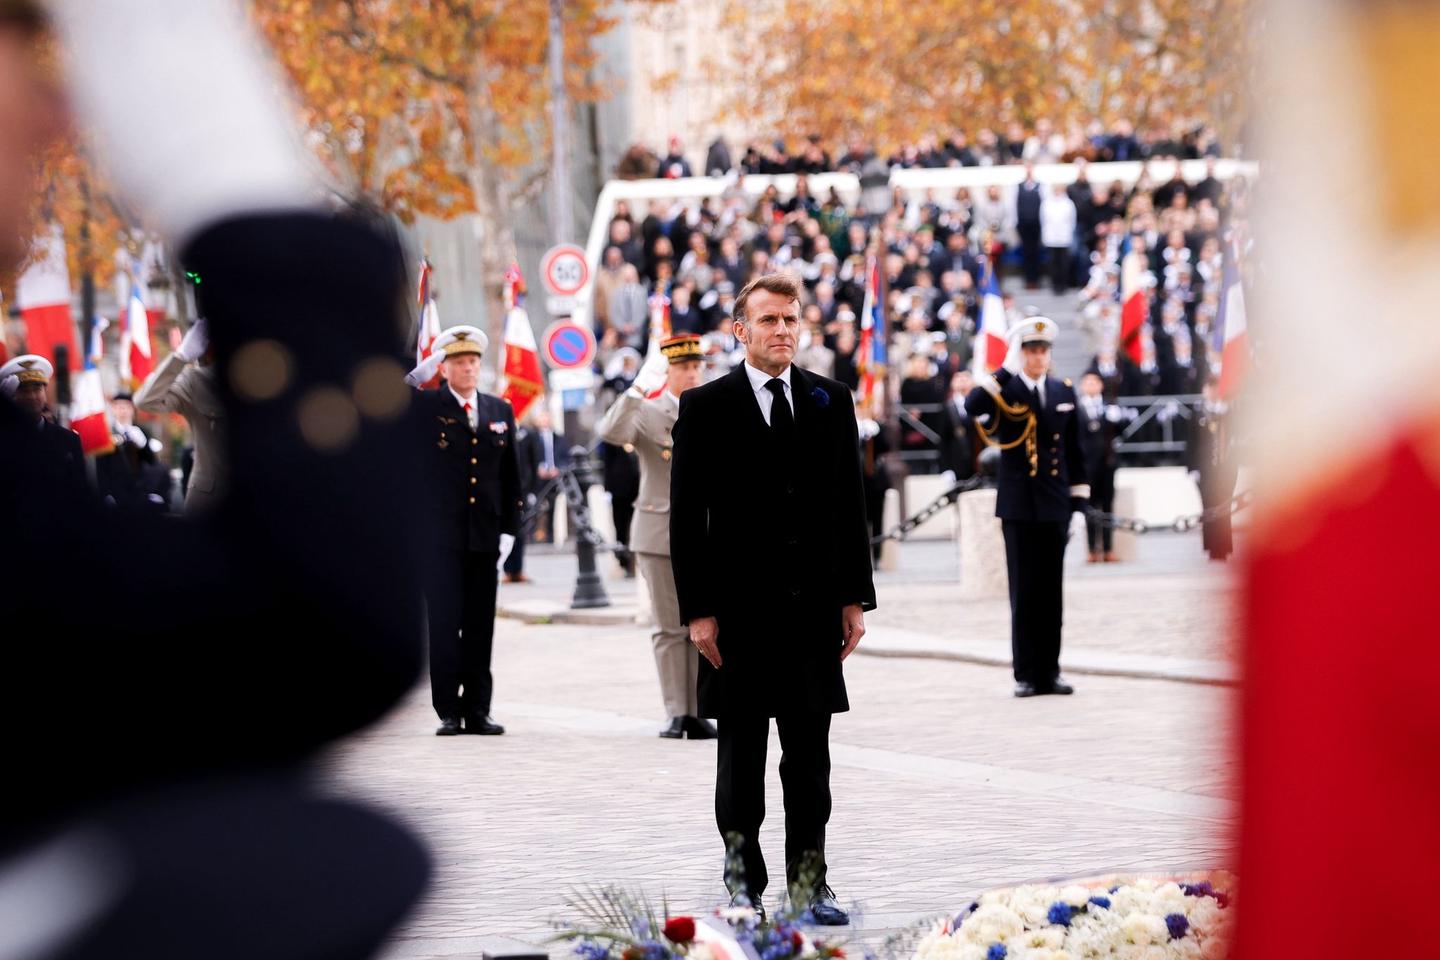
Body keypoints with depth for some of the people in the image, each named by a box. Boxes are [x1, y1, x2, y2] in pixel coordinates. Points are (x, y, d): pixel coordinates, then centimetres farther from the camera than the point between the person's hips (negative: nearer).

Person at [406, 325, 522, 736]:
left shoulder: (500, 412, 11)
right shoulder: (424, 406, 2)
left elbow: (511, 478, 12)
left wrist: (509, 530, 5)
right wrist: (420, 375, -16)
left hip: (485, 536, 3)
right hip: (441, 534, -3)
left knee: (480, 626, 5)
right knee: (444, 624, -3)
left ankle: (478, 711, 9)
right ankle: (449, 712, 1)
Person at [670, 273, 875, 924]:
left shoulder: (831, 402, 8)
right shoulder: (706, 407, -1)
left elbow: (850, 506, 10)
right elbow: (687, 518, -3)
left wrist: (855, 598, 5)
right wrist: (697, 610, -9)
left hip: (813, 604, 3)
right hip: (739, 608, -3)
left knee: (810, 755, 5)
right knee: (741, 757, 5)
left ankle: (810, 882, 10)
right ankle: (744, 882, 13)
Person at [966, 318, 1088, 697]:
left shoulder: (1064, 392, 11)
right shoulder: (1004, 392, -1)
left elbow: (1074, 449, 14)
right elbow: (972, 406, -24)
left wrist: (1079, 496, 10)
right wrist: (1007, 370, -22)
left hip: (1054, 504, 3)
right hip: (1018, 505, -3)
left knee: (1051, 590, 6)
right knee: (1024, 591, -2)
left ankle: (1050, 671, 12)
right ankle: (1026, 674, 2)